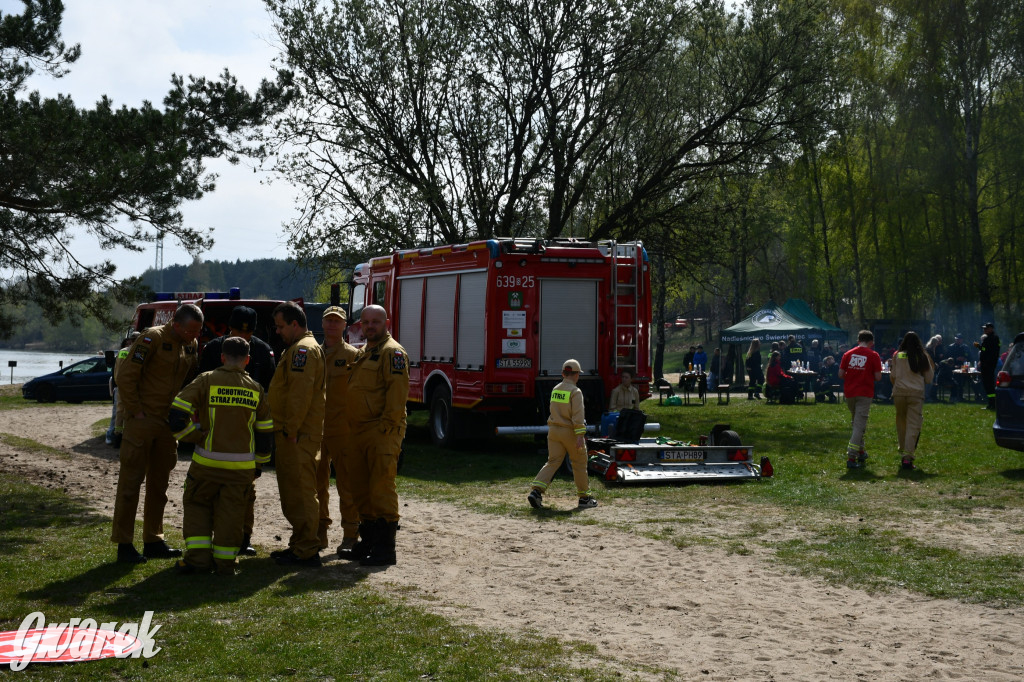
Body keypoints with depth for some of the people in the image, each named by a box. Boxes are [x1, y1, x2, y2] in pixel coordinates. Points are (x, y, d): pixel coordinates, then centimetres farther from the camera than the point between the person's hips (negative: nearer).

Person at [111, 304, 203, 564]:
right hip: (142, 420, -7)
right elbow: (125, 375, -17)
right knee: (131, 481, -2)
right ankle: (124, 544, 3)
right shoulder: (153, 338, -15)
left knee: (159, 483, 13)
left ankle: (153, 541, 22)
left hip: (168, 423, 7)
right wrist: (135, 411, -15)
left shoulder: (191, 346, 7)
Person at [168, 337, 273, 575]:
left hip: (208, 462, -2)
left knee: (196, 503, 15)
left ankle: (198, 555, 8)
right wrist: (259, 462, 21)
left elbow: (177, 416, -12)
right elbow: (265, 431, 11)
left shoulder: (206, 381, -5)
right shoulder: (256, 389, 5)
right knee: (231, 511, 11)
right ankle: (225, 560, 13)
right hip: (242, 465, 2)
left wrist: (197, 437, 0)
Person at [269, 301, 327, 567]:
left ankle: (306, 552, -7)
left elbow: (301, 393, -23)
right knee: (294, 492, 16)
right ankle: (300, 544, 24)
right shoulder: (297, 348, 22)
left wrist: (291, 430, -22)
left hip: (298, 436, -11)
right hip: (293, 435, 11)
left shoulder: (303, 349, -13)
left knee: (300, 492, -9)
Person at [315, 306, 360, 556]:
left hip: (343, 431, -4)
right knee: (317, 484, 10)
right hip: (315, 429, 5)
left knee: (347, 485, -2)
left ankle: (350, 536, 4)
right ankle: (319, 533, 21)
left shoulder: (352, 356, 0)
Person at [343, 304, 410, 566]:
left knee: (381, 487, -10)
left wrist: (387, 425, -21)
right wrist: (353, 429, 17)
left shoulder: (392, 352, -8)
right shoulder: (362, 353, 21)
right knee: (360, 489, 13)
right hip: (358, 432, 9)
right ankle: (368, 542, 22)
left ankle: (386, 549, -6)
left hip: (382, 434, -9)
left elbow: (398, 390, -17)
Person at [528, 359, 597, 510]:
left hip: (553, 429, 6)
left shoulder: (555, 389, 9)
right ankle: (584, 498, 15)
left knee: (553, 462, 5)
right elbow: (577, 415, -21)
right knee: (579, 464, 8)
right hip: (570, 431, -6)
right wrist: (580, 435, -24)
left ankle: (536, 490, -14)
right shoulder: (575, 391, -13)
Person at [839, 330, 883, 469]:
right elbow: (878, 377, -7)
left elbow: (841, 374, 2)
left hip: (849, 393, 4)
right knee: (859, 426, -6)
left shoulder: (848, 354, 4)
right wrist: (869, 375, 13)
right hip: (865, 394, -4)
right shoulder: (873, 355, -5)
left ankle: (861, 451, 31)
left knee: (857, 423, 22)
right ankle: (851, 458, -14)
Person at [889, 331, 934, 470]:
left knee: (901, 423, 15)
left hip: (899, 392, 1)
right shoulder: (923, 357, 4)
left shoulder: (897, 356, 4)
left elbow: (892, 376, 8)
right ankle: (908, 456, -13)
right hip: (917, 392, -1)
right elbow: (929, 377, 10)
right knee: (913, 425, -3)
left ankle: (903, 453, 24)